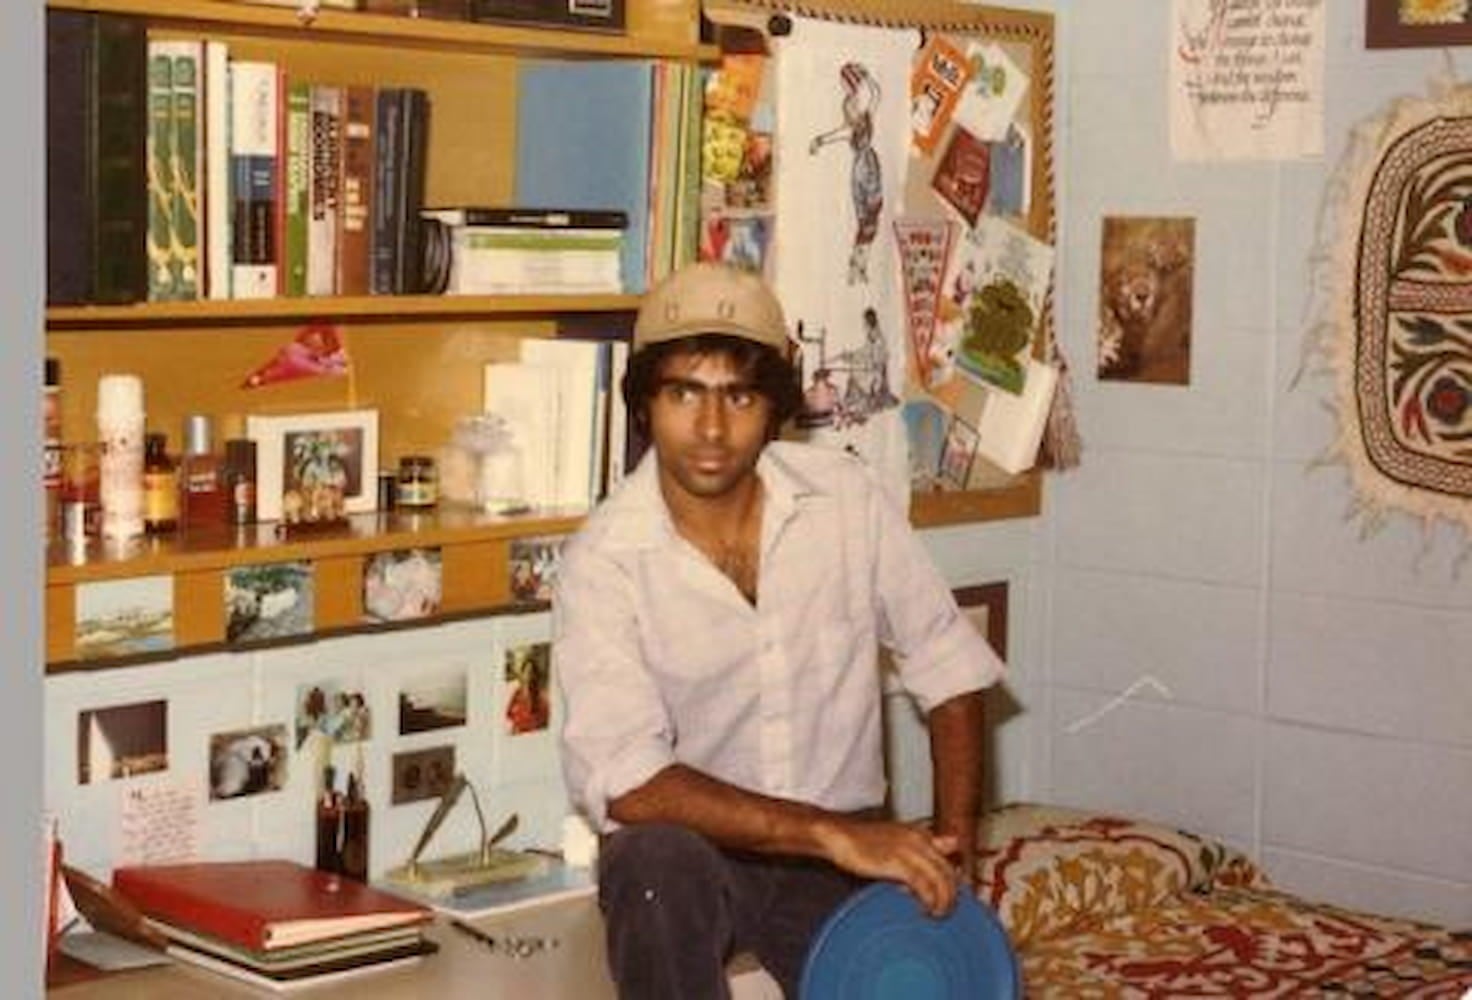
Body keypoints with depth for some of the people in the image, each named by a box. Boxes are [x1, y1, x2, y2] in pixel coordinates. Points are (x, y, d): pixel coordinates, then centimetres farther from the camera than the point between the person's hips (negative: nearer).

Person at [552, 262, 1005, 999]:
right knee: (659, 865, -36)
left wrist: (951, 846, -8)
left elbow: (948, 667, 4)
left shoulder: (845, 496, -7)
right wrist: (833, 833, -33)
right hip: (690, 850, -2)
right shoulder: (604, 558, -17)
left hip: (844, 853, 2)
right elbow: (623, 780, -27)